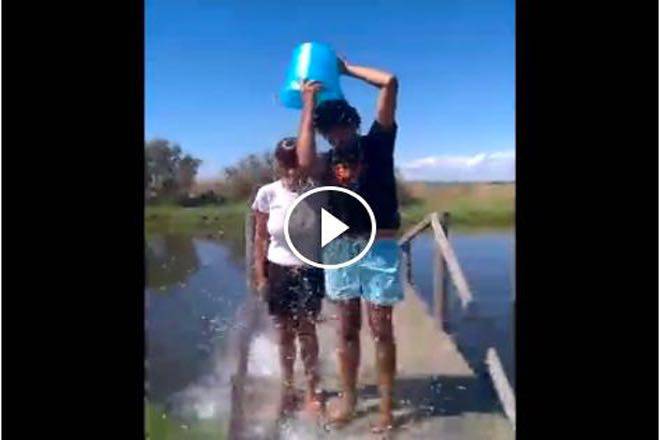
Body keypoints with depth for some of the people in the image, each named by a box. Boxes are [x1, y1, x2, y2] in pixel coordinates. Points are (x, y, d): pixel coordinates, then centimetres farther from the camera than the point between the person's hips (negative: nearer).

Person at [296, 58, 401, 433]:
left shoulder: (377, 143, 1)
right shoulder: (328, 160, 8)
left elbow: (390, 82, -6)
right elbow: (305, 163, -18)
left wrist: (347, 68, 4)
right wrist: (309, 107, -9)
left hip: (379, 249, -3)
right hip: (340, 250, 4)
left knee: (381, 330, 1)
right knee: (348, 329, 11)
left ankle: (387, 408, 11)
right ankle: (348, 399, 24)